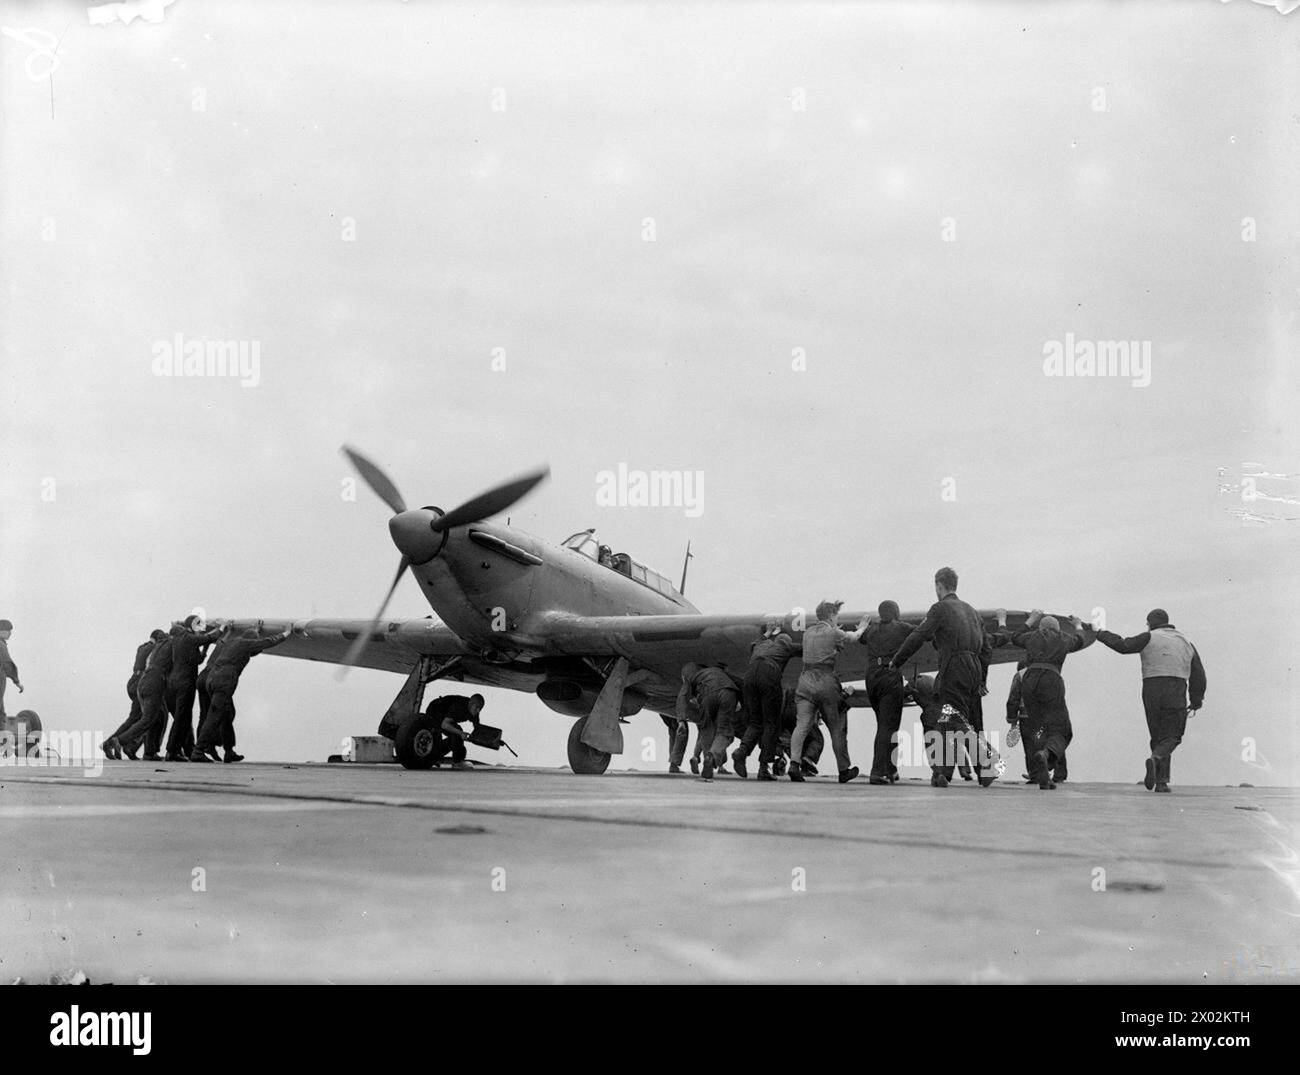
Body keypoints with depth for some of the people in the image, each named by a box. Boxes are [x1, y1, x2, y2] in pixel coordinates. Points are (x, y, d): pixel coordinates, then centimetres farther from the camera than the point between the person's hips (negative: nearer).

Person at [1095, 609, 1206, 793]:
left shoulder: (1150, 638, 3)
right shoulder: (1186, 643, 16)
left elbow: (1123, 646, -6)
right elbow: (1198, 674, 16)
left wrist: (1101, 635, 6)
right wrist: (1196, 702, 21)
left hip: (1151, 692, -1)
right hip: (1176, 694, 1)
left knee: (1158, 736, 10)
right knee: (1171, 737, 4)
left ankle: (1161, 781, 3)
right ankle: (1155, 759, -28)